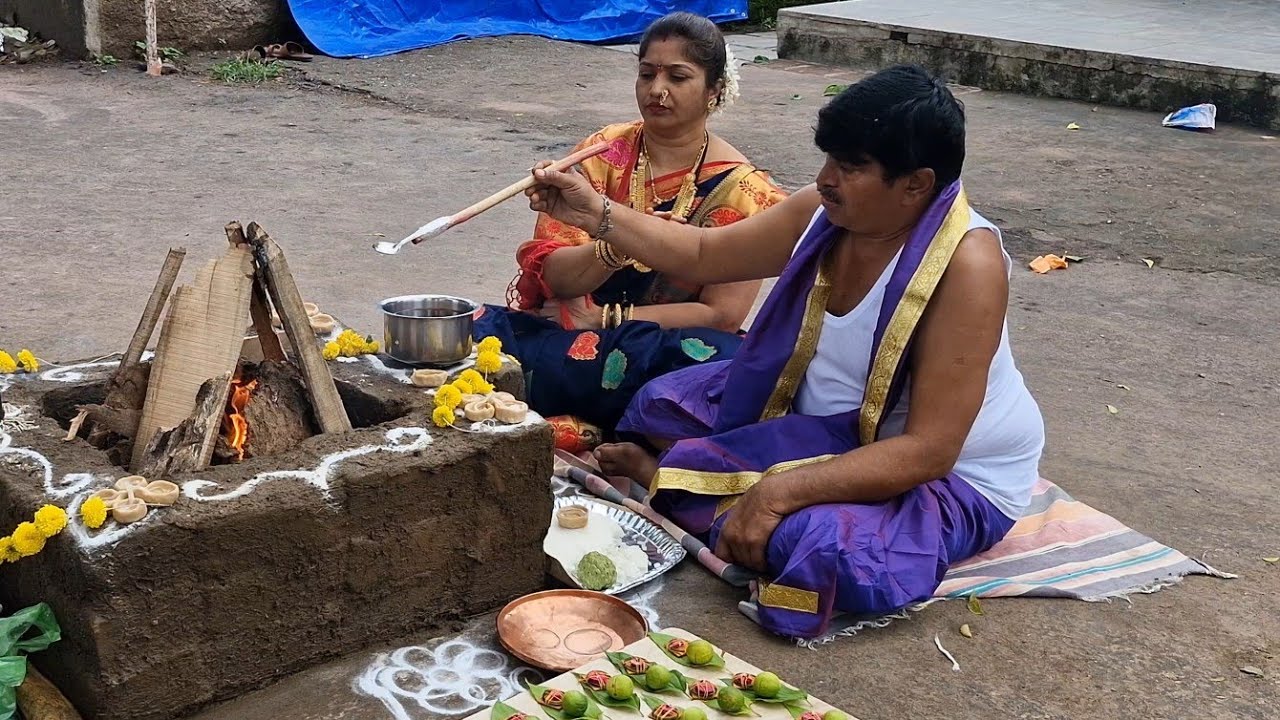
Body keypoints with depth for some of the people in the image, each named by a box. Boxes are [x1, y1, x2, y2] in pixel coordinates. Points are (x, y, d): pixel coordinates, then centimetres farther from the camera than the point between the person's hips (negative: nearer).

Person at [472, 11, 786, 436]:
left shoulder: (739, 189, -3)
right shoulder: (602, 153, 3)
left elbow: (723, 314, -9)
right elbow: (550, 274, -5)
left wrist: (605, 318, -12)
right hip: (566, 328, 2)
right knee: (483, 334, -27)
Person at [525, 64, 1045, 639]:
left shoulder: (966, 262, -30)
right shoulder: (824, 213, -9)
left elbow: (928, 450, -32)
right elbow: (703, 256, 7)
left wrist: (779, 491, -38)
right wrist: (596, 214, -5)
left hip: (949, 476, -7)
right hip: (827, 424, 7)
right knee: (663, 405, 12)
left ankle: (660, 474, -12)